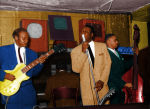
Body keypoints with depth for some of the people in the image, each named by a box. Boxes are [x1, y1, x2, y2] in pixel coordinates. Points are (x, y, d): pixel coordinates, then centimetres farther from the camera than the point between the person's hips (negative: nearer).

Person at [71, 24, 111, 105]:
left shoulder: (102, 46, 7)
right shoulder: (75, 51, 2)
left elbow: (107, 64, 3)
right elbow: (76, 69, -8)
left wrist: (102, 81, -9)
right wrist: (83, 52, -16)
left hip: (101, 86, 1)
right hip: (87, 89, -1)